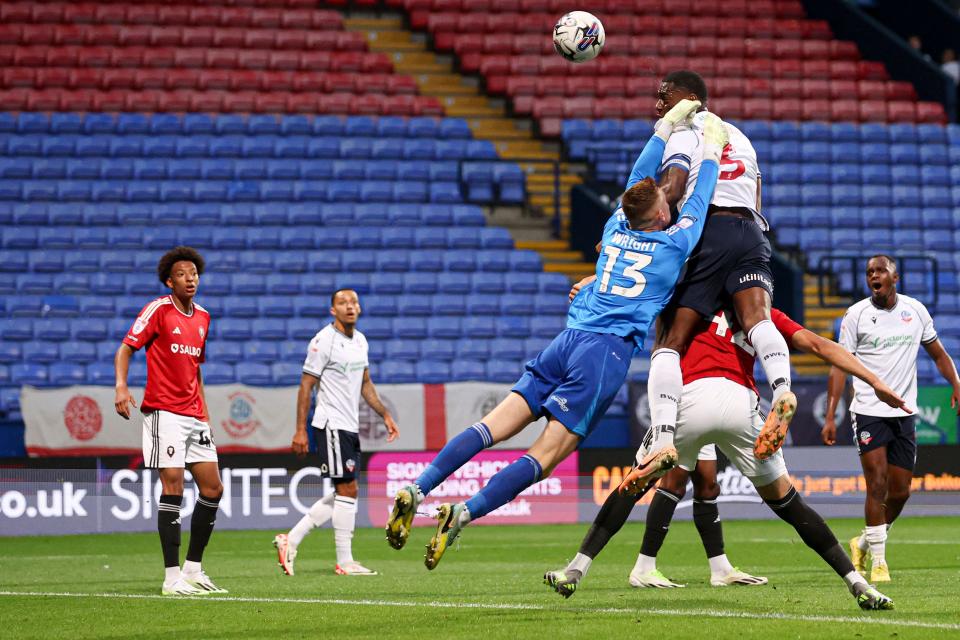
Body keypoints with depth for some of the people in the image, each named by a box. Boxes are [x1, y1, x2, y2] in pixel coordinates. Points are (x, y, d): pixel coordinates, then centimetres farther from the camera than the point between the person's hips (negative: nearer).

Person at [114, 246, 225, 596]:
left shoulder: (202, 317, 15)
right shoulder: (158, 310, -6)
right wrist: (121, 386, -25)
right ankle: (172, 577, -9)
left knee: (212, 489, 5)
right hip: (164, 412, -7)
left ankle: (193, 569, 16)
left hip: (194, 416, 7)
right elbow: (125, 348, -8)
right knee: (172, 488, -12)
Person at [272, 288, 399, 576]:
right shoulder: (324, 341, -12)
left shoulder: (360, 340, 13)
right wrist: (300, 430, -15)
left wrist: (385, 415, 17)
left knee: (343, 493, 11)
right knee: (348, 489, -8)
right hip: (331, 425, -9)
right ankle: (344, 562, -2)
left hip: (350, 427, 9)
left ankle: (291, 540, 15)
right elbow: (306, 385, -12)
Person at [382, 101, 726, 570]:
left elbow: (640, 179, 34)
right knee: (544, 456, -12)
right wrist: (712, 150, 32)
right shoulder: (674, 244, 6)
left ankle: (416, 491, -21)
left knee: (494, 426, -5)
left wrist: (668, 125, 41)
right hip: (606, 353, -6)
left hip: (568, 340, 6)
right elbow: (699, 202, 22)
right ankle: (463, 514, -28)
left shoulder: (616, 229, 19)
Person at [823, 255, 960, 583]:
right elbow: (839, 366, -2)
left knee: (900, 492, 5)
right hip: (868, 412, -3)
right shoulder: (856, 315, -3)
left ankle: (864, 543, 27)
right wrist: (830, 416, -9)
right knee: (878, 485, -13)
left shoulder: (915, 310, 6)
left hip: (905, 414, 4)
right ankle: (878, 561, -6)